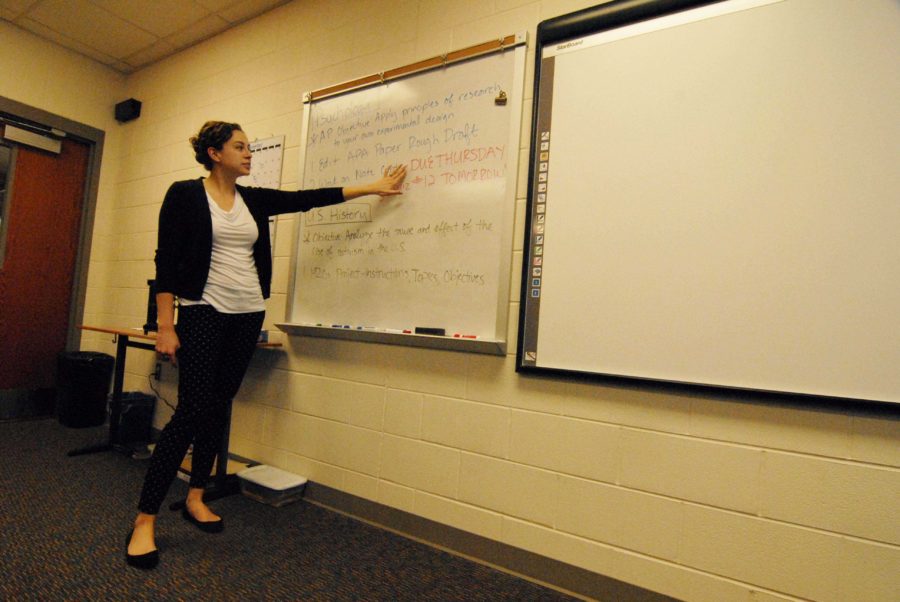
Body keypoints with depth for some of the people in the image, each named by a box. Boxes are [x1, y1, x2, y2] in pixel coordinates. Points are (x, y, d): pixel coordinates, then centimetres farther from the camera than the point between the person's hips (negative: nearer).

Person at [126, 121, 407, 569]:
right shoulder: (185, 194, -4)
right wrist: (165, 326, -12)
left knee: (218, 408, 11)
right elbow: (166, 262, -7)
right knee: (192, 411, -9)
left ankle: (195, 498, 26)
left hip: (248, 316, 6)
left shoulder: (253, 199, 12)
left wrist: (373, 188, 9)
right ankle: (145, 519, 4)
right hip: (203, 313, -5)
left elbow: (308, 198, 10)